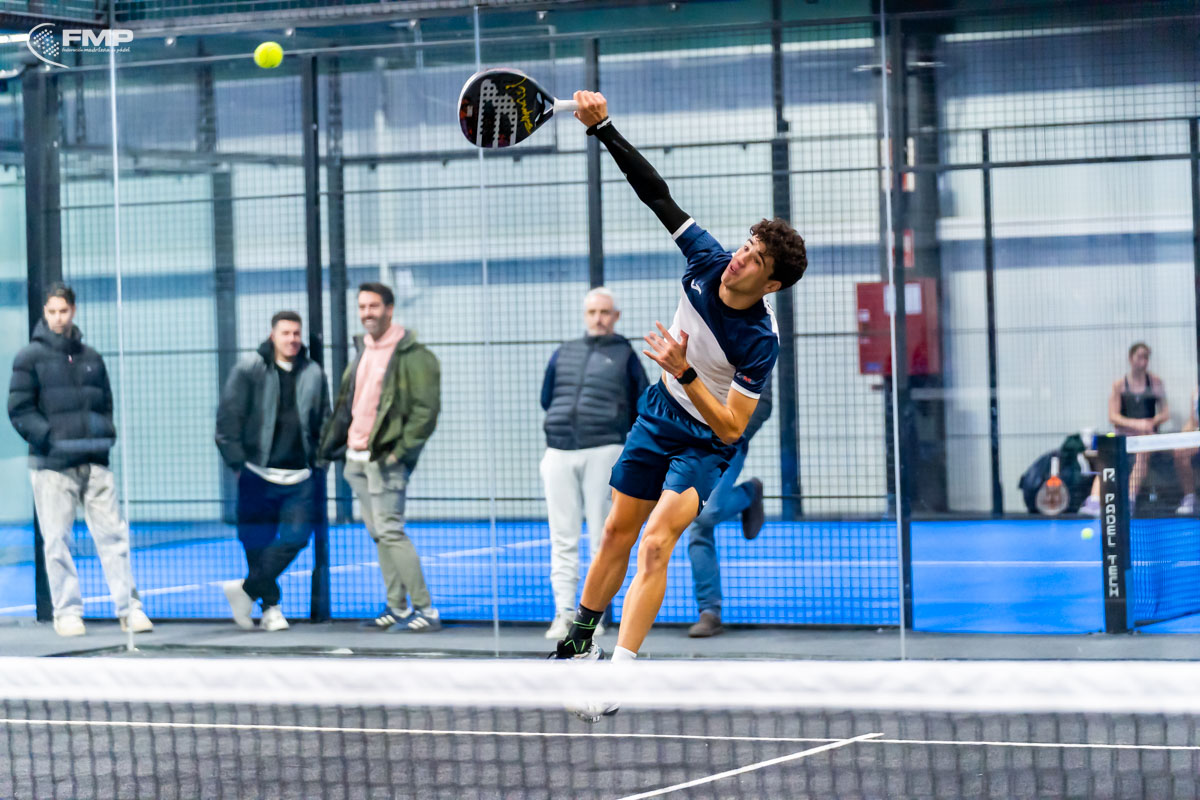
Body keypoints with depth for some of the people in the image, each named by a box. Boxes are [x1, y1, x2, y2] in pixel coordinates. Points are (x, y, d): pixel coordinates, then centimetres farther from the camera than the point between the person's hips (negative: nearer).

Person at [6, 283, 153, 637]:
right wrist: (50, 436, -15)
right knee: (57, 541, -1)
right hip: (52, 464, -4)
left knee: (113, 533, -1)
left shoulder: (91, 358, 15)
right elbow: (19, 409, -3)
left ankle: (129, 606, 2)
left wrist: (105, 434, 4)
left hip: (94, 461, 4)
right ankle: (67, 611, 7)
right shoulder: (31, 358, 2)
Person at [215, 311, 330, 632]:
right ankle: (270, 606, 14)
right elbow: (228, 417, -1)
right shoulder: (250, 370, 0)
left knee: (295, 538, -10)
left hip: (301, 476, 2)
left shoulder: (313, 374, 10)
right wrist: (237, 462, -7)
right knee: (257, 543, 2)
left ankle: (247, 589, 2)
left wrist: (320, 464, 10)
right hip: (259, 474, -2)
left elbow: (323, 424, 18)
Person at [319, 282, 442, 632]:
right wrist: (332, 442, 15)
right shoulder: (363, 350, 15)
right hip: (357, 456, 8)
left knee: (390, 531, -13)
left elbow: (426, 410, -15)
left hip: (385, 458, -8)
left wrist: (401, 451, -18)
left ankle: (426, 610, -10)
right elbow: (346, 401, 22)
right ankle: (397, 607, 15)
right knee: (377, 534, 9)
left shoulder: (411, 355, -11)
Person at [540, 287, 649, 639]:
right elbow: (546, 399, 26)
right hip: (560, 452, 3)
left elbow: (643, 408, 10)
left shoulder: (624, 355, 10)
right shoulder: (564, 353, 19)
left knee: (602, 535, -4)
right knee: (563, 537, 0)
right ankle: (564, 611, 2)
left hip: (604, 452, -3)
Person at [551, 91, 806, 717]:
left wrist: (684, 372, -39)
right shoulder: (707, 260, -15)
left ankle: (618, 673, -23)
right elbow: (657, 194, -9)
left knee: (657, 540, -22)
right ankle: (578, 642, 33)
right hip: (659, 413, 6)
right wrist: (603, 128, -16)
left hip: (707, 442, -6)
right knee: (617, 530, 14)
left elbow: (731, 428, -29)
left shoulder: (760, 342, -29)